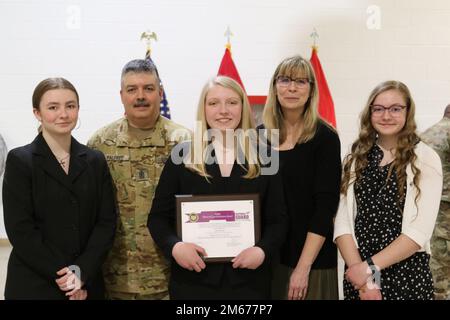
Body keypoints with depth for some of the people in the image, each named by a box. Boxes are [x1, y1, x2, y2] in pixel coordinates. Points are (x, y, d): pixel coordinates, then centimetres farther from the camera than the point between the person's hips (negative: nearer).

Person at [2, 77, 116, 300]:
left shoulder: (95, 161, 5)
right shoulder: (20, 160, -5)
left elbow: (106, 221, 0)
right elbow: (20, 230, -10)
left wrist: (82, 272, -12)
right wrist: (63, 275, -14)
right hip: (33, 287, -3)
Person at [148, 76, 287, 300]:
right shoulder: (183, 156, 1)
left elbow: (277, 220, 4)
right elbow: (159, 216, 2)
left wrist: (263, 250, -13)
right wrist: (174, 246, -16)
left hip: (249, 279, 1)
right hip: (193, 279, -1)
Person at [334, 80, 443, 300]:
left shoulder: (425, 158, -6)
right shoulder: (357, 157, 4)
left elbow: (419, 231, -14)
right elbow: (343, 222, -3)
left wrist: (370, 267, -17)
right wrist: (361, 273, -14)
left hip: (407, 274, -3)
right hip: (358, 274, 3)